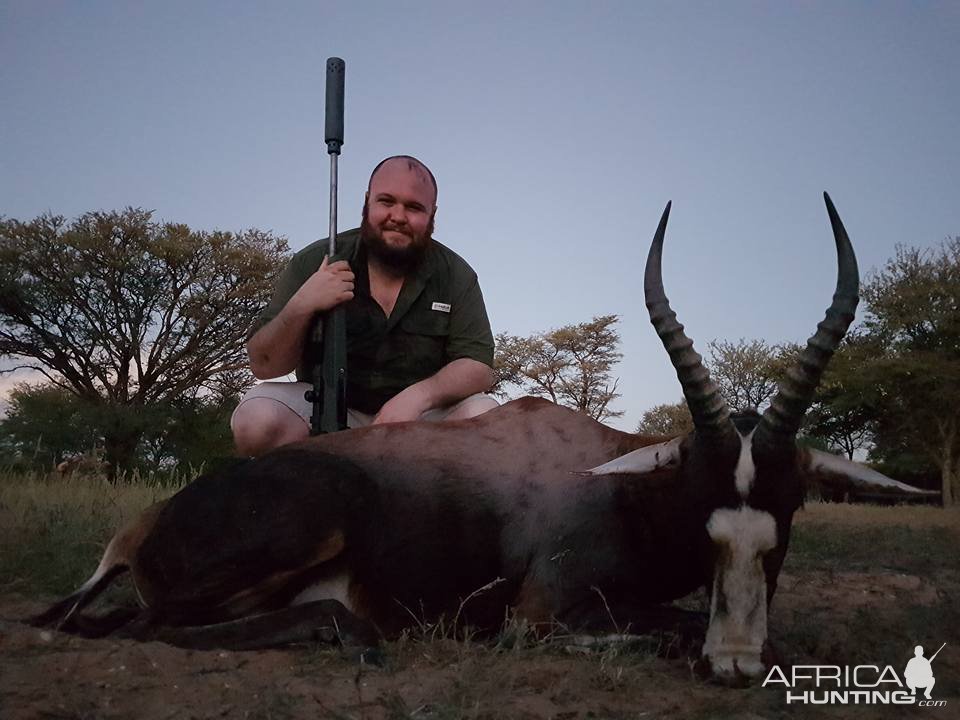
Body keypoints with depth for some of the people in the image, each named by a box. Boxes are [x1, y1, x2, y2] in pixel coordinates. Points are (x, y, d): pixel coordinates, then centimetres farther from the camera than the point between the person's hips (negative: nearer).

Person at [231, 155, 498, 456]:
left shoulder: (456, 275, -3)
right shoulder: (314, 262, -5)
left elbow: (479, 367, -9)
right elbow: (263, 365, -5)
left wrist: (419, 395, -29)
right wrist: (301, 306, -25)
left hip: (419, 421, 1)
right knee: (257, 417, -28)